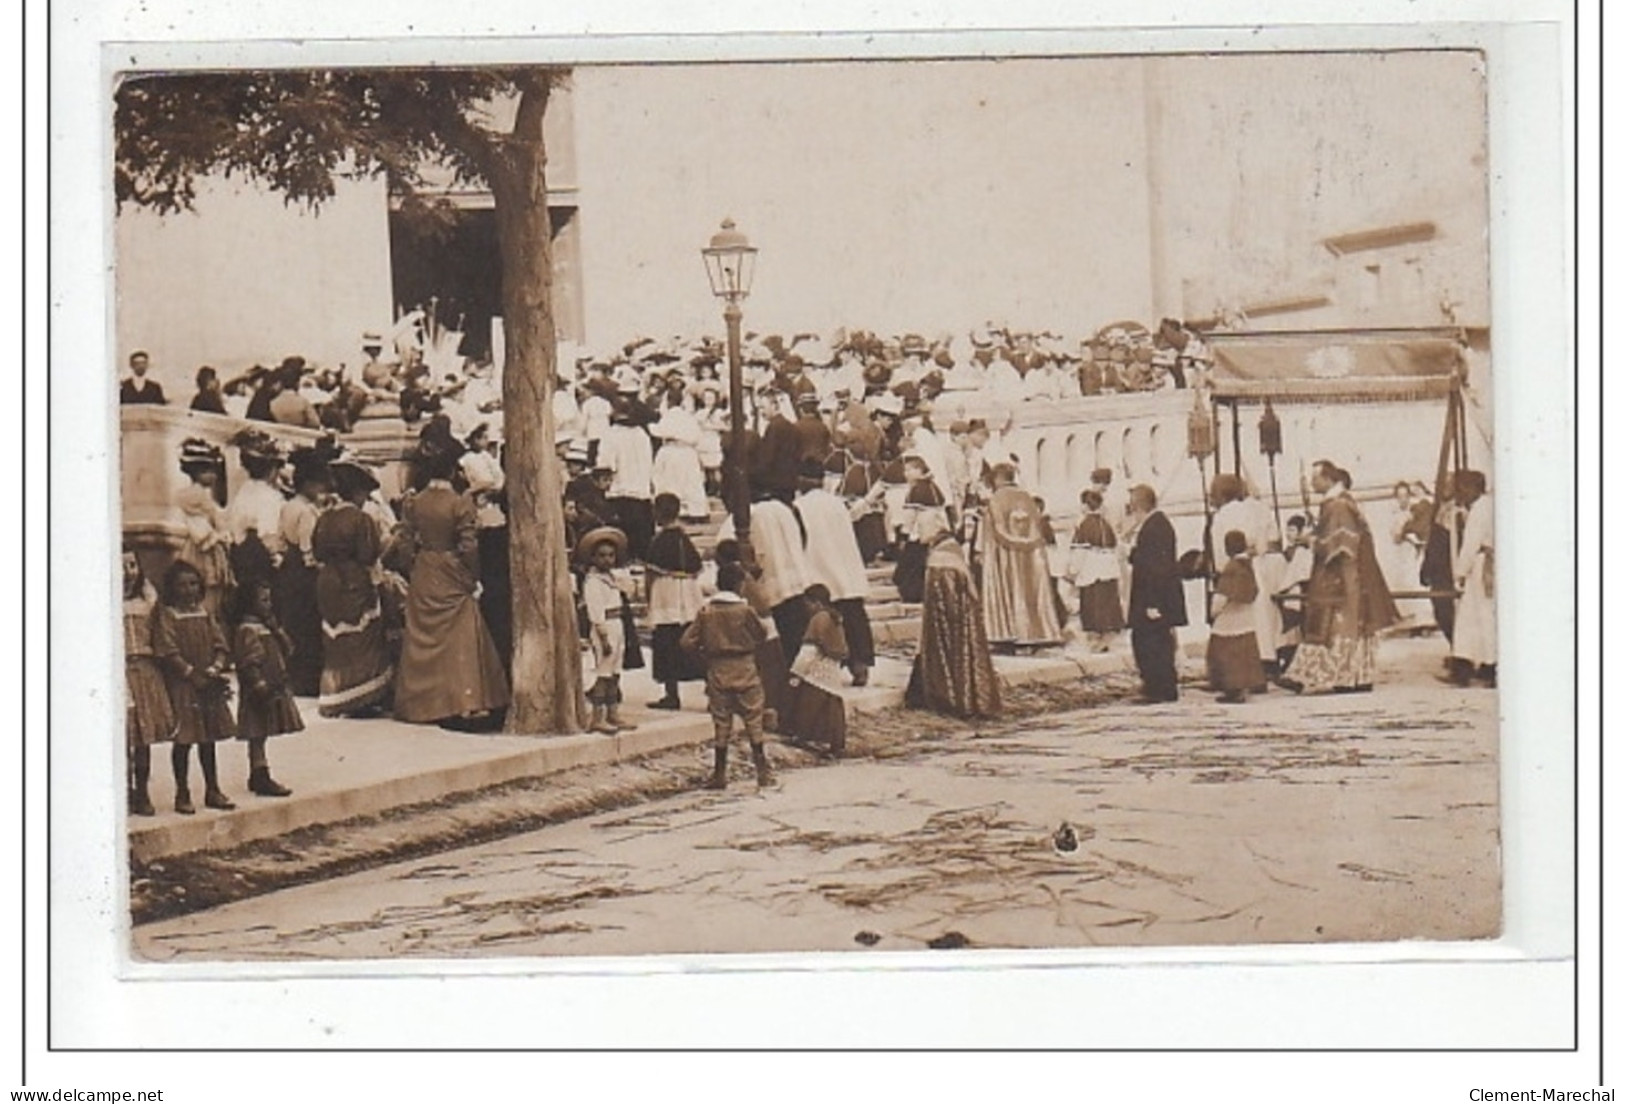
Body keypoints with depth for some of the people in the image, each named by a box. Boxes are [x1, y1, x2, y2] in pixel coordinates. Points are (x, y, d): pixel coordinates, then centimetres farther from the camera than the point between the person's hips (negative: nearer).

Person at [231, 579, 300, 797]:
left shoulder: (267, 626, 16)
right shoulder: (248, 629, -12)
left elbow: (287, 649, 11)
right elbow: (248, 662, -18)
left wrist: (276, 629, -1)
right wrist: (260, 686, -23)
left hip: (275, 687, 9)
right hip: (260, 691, -9)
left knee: (261, 734, 14)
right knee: (258, 734, -7)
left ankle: (258, 778, 19)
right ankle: (261, 778, -8)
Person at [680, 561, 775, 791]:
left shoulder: (705, 612, -2)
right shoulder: (745, 610, -10)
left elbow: (688, 642, -4)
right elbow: (762, 635, 3)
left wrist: (704, 658, 10)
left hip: (717, 671, 3)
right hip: (745, 670, -2)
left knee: (721, 724, 8)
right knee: (753, 722, 5)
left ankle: (719, 775, 10)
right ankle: (763, 773, 4)